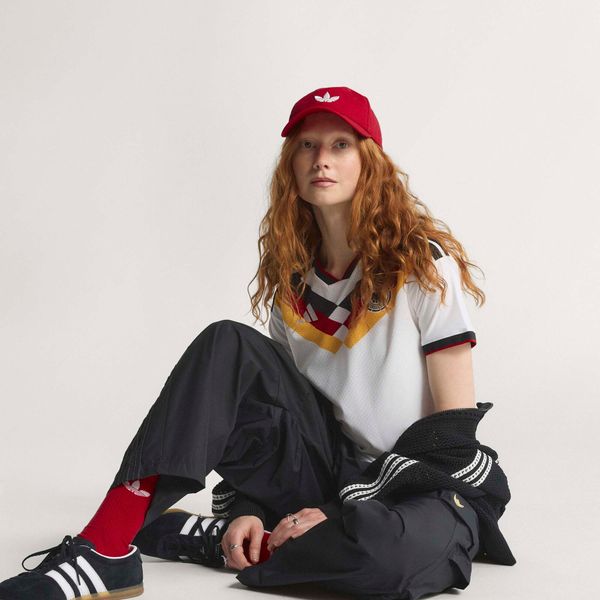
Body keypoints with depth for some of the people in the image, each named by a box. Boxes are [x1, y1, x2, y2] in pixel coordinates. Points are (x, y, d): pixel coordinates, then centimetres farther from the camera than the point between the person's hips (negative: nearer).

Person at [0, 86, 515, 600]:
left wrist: (341, 513, -18)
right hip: (331, 469, 4)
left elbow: (455, 427, -13)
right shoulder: (291, 278, 6)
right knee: (229, 348, -18)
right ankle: (105, 550, -25)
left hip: (423, 484, -4)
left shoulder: (423, 264, -10)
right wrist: (248, 507, -11)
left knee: (387, 549, -42)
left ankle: (188, 537, -18)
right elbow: (268, 407, 8)